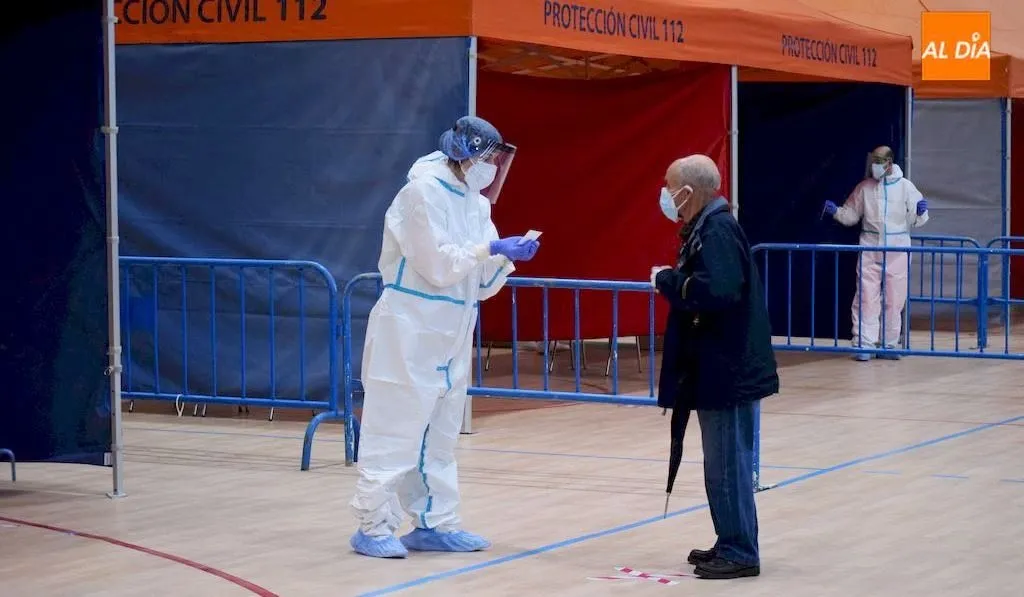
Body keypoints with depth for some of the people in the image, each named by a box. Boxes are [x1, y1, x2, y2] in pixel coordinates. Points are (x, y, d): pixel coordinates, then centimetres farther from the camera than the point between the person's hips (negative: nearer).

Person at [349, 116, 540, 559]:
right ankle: (373, 527, -1)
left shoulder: (475, 203, 12)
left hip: (450, 337, 9)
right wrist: (491, 249, -16)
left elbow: (480, 282, 12)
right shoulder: (424, 191, -12)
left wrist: (506, 258, -5)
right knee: (395, 431, -6)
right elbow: (438, 264, -18)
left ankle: (434, 525, 18)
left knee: (439, 435, 12)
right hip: (410, 333, -8)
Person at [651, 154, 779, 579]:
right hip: (720, 368, 11)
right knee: (724, 464, 16)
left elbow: (716, 291, -31)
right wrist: (674, 280, 2)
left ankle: (740, 553, 2)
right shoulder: (707, 227, 13)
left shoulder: (717, 230, -18)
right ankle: (731, 545, 24)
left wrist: (665, 279, -19)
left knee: (728, 465, -4)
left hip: (728, 371, -11)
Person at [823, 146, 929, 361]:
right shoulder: (865, 187, 3)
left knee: (894, 300, 6)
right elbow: (851, 215, 11)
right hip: (870, 248, 0)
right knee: (866, 298, -5)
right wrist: (836, 211, -7)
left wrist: (921, 212, -17)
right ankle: (863, 344, -3)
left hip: (897, 251, 0)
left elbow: (915, 221, 5)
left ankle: (887, 344, 16)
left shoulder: (905, 186, 1)